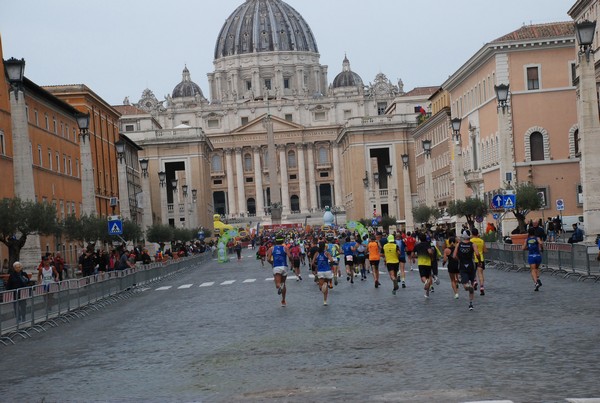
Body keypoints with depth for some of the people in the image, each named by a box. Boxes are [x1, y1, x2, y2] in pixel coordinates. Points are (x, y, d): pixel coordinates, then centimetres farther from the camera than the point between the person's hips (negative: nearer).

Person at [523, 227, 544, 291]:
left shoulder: (527, 240, 7)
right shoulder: (537, 238, 2)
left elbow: (523, 248, 6)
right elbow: (541, 243, -17)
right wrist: (542, 248, 2)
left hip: (531, 256, -1)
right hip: (538, 255, 1)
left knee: (533, 270, -4)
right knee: (537, 268, 23)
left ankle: (536, 282, -25)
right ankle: (537, 279, 0)